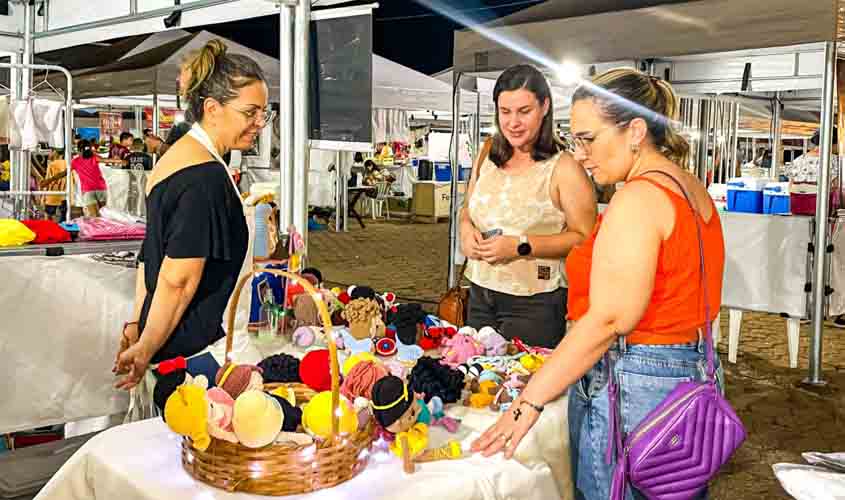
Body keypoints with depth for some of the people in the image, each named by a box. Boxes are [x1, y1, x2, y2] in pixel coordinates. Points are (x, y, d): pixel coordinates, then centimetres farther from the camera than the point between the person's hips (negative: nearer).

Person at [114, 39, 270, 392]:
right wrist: (145, 351, -8)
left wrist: (137, 324, 21)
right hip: (197, 347, -10)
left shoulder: (174, 157, 15)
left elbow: (150, 255, 19)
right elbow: (178, 279, -19)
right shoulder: (206, 176, -17)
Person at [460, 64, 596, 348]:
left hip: (535, 304, -6)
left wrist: (522, 246, -20)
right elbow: (467, 209, 19)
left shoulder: (563, 167, -11)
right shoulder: (488, 156, 7)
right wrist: (466, 229, -4)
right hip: (480, 295, 6)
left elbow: (585, 238, -14)